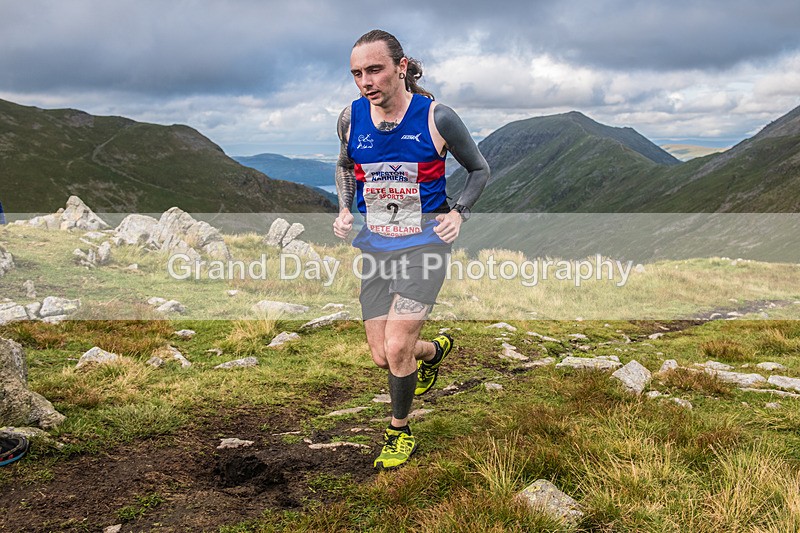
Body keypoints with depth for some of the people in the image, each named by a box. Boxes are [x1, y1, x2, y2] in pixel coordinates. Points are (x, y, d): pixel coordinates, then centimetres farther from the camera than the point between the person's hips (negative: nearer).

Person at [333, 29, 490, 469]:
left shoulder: (436, 117, -12)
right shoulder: (351, 118, -3)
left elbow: (479, 171, 4)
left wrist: (459, 214, -11)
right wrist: (344, 210, 2)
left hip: (425, 241, -4)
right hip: (374, 246, 4)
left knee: (397, 348, -14)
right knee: (382, 357, 5)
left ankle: (400, 432, 14)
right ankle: (435, 350, 41)